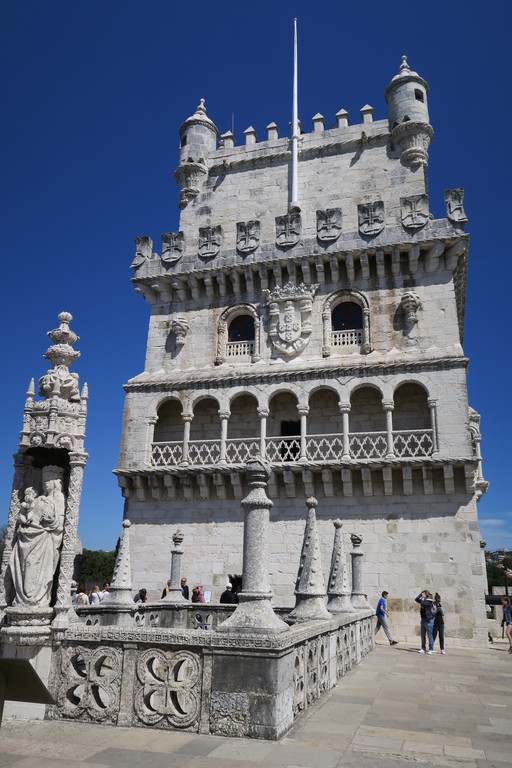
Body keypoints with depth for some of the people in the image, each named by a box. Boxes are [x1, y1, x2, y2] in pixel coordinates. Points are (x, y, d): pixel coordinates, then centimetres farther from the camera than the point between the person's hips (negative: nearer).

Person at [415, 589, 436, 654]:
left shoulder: (430, 601, -13)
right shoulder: (424, 600, 12)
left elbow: (422, 603, -26)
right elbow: (416, 599, 16)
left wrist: (423, 597, -13)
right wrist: (420, 594, 5)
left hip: (429, 620, -8)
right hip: (423, 619, 8)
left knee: (430, 635, -2)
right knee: (423, 635, 11)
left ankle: (431, 649, 4)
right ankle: (423, 648, 16)